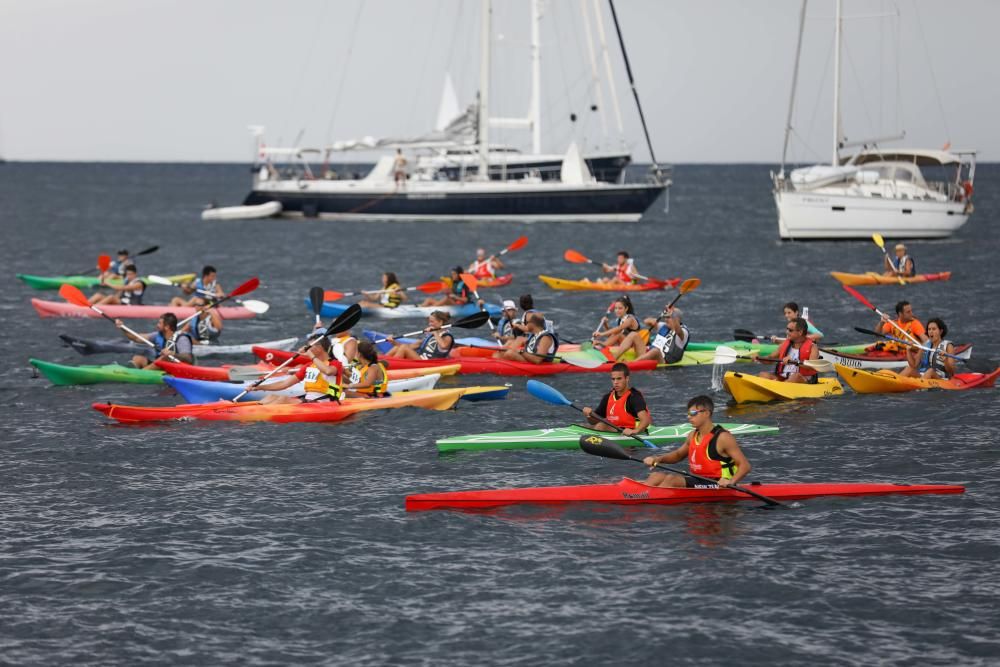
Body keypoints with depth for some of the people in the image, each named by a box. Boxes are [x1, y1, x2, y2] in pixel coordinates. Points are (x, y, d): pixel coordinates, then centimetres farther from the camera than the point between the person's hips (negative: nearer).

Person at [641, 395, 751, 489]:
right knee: (656, 476, -2)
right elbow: (678, 455, 29)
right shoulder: (693, 436, 12)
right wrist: (658, 459, 9)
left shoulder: (722, 437, -12)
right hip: (697, 482, 9)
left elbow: (745, 466, -14)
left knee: (672, 479, -25)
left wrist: (731, 482, -32)